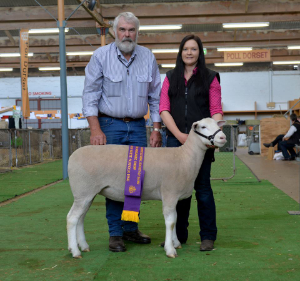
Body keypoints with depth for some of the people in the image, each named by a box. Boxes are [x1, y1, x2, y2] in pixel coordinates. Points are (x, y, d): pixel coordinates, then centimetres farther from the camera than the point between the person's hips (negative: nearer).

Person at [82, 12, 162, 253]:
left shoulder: (148, 58, 5)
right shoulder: (101, 56, -3)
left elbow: (156, 97, 9)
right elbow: (90, 95, -5)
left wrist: (157, 129, 3)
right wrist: (96, 130, -13)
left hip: (137, 126, 3)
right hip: (110, 125, -3)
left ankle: (130, 228, 18)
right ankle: (115, 233, 6)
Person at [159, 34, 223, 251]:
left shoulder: (210, 78, 6)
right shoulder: (171, 78, 13)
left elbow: (216, 111, 0)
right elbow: (164, 109, 4)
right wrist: (179, 134, -10)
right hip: (175, 139, 3)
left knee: (202, 187, 1)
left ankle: (208, 236, 11)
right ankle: (179, 235, 18)